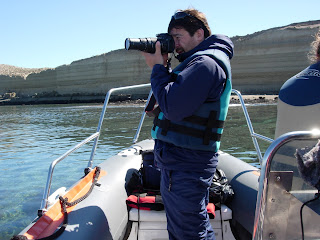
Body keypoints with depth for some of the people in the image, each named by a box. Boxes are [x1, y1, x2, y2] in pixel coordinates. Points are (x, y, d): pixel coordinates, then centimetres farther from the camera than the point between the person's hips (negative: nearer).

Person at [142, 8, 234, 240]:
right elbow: (176, 98, 17)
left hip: (185, 166, -11)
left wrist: (158, 68, -12)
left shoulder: (206, 63, -18)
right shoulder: (199, 61, 17)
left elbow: (173, 107, -25)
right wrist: (161, 68, 4)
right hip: (182, 162, 11)